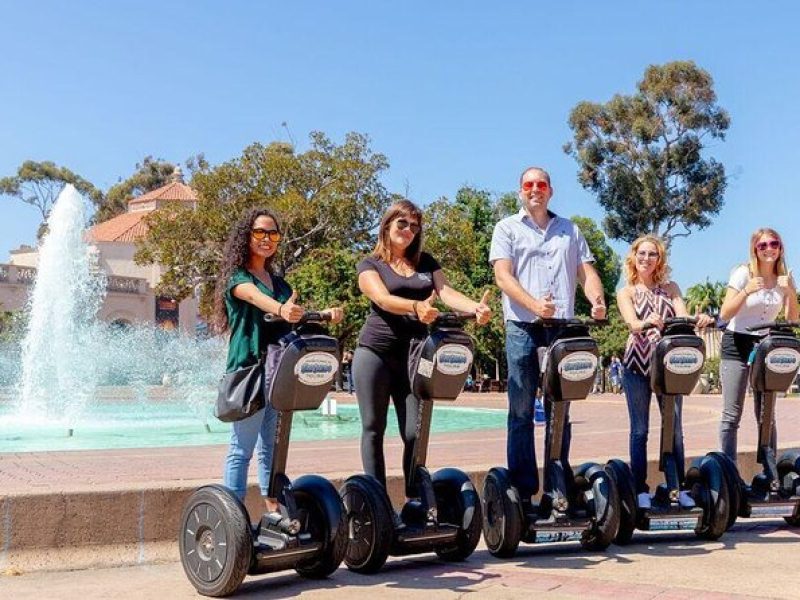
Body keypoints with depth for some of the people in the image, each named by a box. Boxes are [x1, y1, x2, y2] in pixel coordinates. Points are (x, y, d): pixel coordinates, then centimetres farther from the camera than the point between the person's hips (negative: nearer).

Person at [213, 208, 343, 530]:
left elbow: (296, 315, 12)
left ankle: (273, 509, 19)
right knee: (242, 447, -5)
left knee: (272, 444, 12)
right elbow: (255, 297, -25)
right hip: (248, 369, -7)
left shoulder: (278, 282, 19)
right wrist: (281, 310, -47)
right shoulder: (237, 277, -3)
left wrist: (325, 315, -10)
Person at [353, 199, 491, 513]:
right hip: (375, 352, -3)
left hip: (413, 355, 3)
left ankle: (414, 501, 8)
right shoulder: (370, 264, 2)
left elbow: (446, 292, -1)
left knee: (414, 431, -1)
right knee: (374, 428, 3)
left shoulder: (426, 262, 14)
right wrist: (416, 307, -37)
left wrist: (476, 308, -22)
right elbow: (383, 299, -16)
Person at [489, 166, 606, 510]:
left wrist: (597, 300, -10)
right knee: (521, 411, -2)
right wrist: (534, 305, -21)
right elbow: (503, 276, -4)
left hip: (563, 327, 3)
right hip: (523, 327, -3)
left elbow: (586, 272, 13)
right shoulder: (508, 228, 8)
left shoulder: (569, 230, 18)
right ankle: (523, 490, 2)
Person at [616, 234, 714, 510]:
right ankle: (640, 490, 8)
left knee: (674, 427, 4)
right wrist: (646, 324, -37)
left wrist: (699, 320, -27)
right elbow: (632, 322, -13)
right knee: (639, 430, 2)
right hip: (637, 364, -2)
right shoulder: (626, 293, 6)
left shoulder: (670, 288, 13)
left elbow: (684, 317, -3)